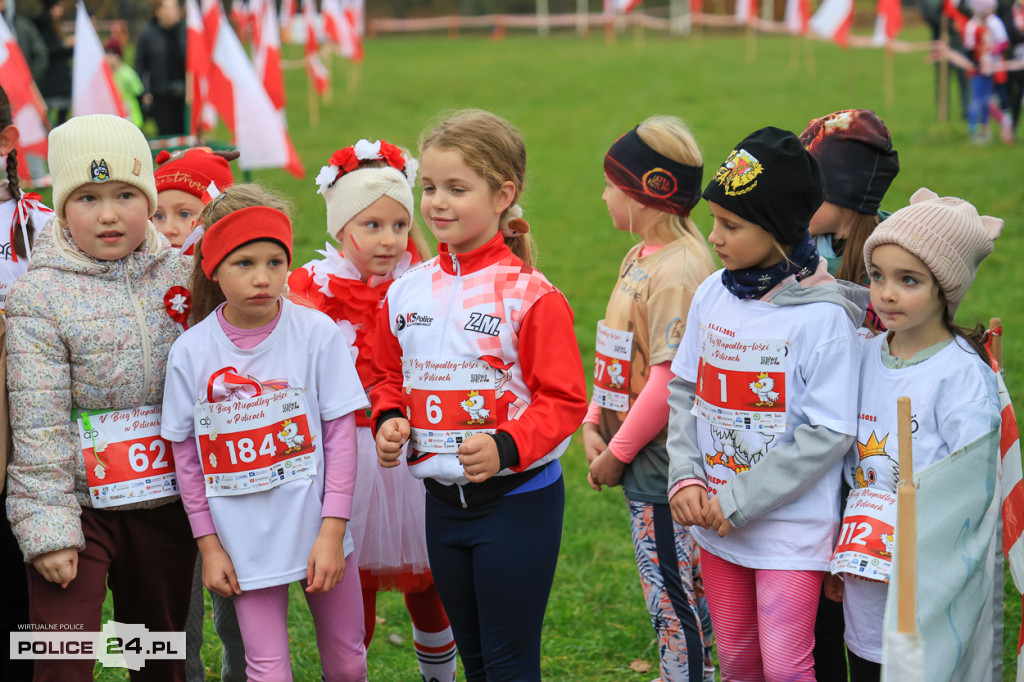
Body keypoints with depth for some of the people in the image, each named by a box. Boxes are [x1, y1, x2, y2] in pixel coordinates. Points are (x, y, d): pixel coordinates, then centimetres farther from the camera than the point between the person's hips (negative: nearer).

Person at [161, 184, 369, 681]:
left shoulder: (317, 333, -9)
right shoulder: (190, 351, -7)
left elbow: (341, 436, -6)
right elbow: (187, 456, 1)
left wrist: (333, 532, -10)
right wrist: (208, 545, 0)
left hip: (319, 531, 0)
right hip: (245, 544, 0)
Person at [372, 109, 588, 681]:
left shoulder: (530, 296, -15)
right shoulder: (407, 293, 4)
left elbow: (564, 399, -15)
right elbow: (390, 377, 17)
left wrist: (506, 446, -29)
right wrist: (390, 420, -3)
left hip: (518, 500, -6)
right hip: (442, 500, 6)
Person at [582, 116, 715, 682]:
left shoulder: (679, 270, -20)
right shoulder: (639, 258, 10)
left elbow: (670, 380, -24)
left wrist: (618, 452, -16)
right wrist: (593, 422, 5)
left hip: (663, 464, -9)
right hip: (641, 464, 9)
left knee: (670, 596, 0)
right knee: (668, 592, 19)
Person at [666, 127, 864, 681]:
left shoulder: (824, 316, -17)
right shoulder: (713, 294, 1)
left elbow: (829, 434, -18)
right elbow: (684, 390, 9)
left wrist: (737, 503, -17)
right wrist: (685, 478, -7)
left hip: (790, 528, -5)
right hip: (717, 528, 5)